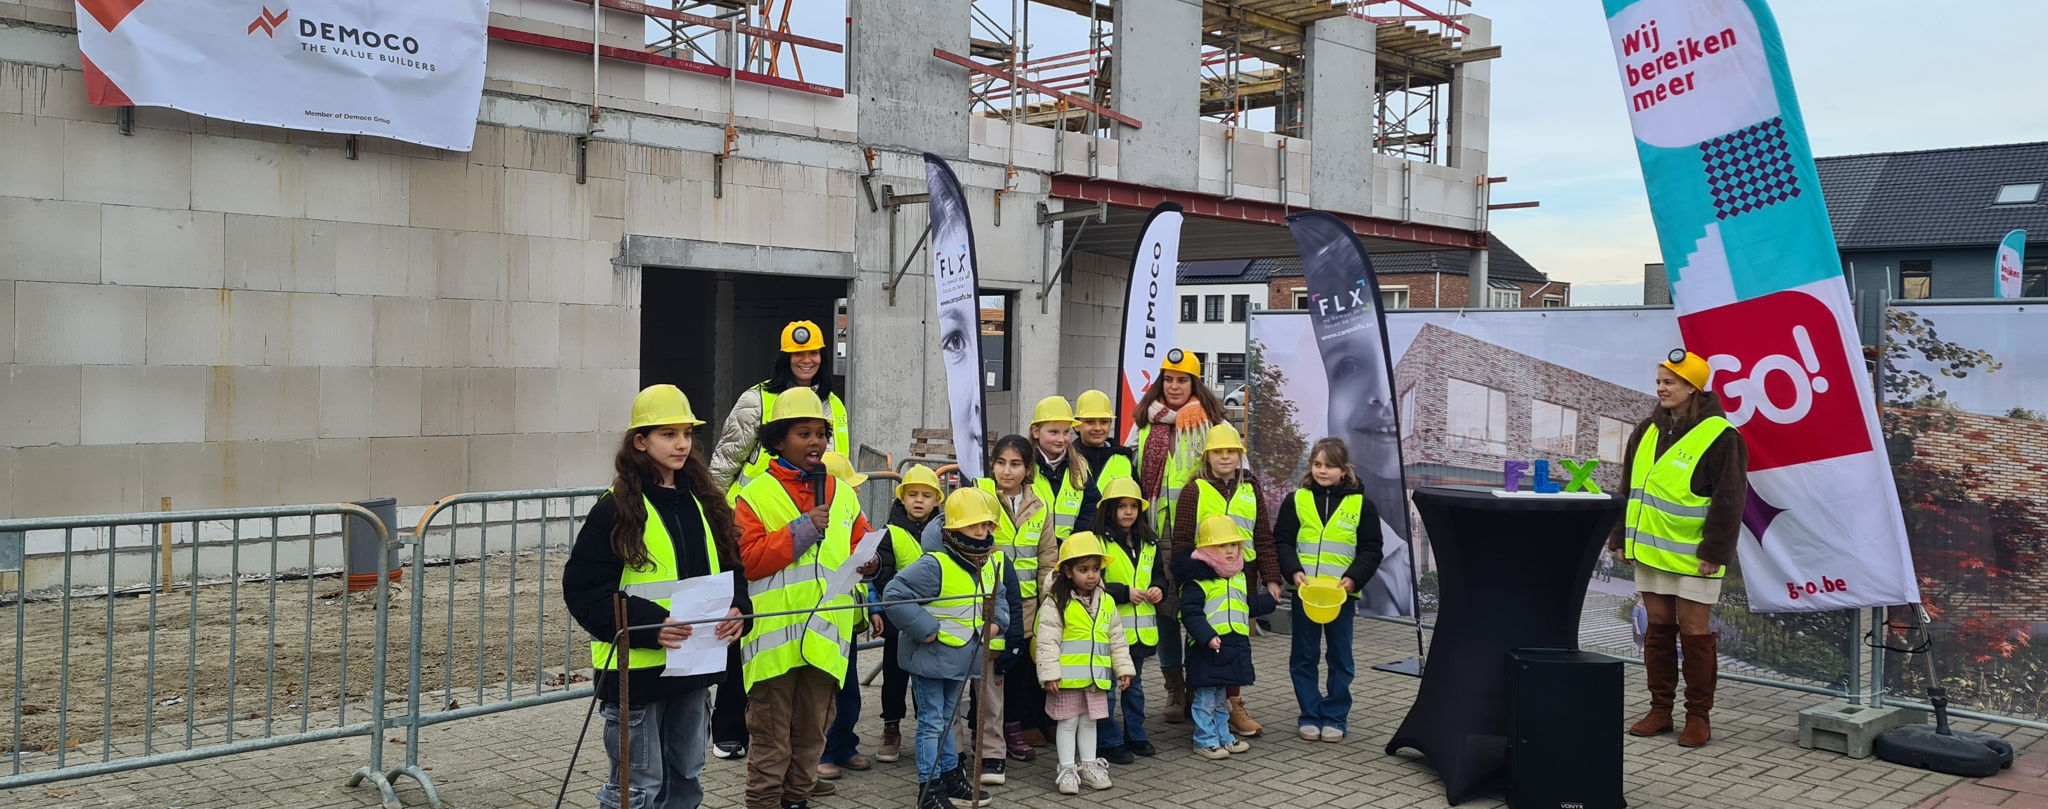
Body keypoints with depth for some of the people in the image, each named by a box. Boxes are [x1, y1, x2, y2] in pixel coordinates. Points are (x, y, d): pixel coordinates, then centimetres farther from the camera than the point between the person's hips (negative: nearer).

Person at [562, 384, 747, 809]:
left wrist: (736, 608, -7)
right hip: (636, 666, -6)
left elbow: (730, 567, 14)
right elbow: (584, 590, -13)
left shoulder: (704, 502, 7)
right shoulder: (616, 510, -10)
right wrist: (650, 625, -24)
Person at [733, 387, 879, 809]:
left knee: (811, 729, 15)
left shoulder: (842, 495, 13)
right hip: (775, 633, -5)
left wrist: (866, 562, -7)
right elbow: (747, 560, -13)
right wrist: (803, 529, -17)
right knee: (771, 734, 1)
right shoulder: (757, 496, -3)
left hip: (824, 633, 5)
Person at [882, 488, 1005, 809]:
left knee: (946, 719, 21)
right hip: (930, 656, -7)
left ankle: (951, 777, 32)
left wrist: (997, 621, 0)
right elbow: (894, 594, -27)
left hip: (960, 658, 7)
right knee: (932, 721, 0)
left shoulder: (992, 562, 2)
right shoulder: (935, 564, -24)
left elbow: (998, 599, 20)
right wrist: (924, 629, -24)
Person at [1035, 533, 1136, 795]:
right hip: (1067, 677, -5)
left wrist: (1123, 668, 10)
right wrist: (1050, 674, -17)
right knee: (1068, 722, 5)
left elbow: (1117, 639, 13)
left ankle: (1088, 765, 26)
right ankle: (1067, 769, 14)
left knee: (1089, 722, 15)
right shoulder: (1056, 603, -10)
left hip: (1096, 677, 5)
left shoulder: (1106, 602, 6)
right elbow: (1047, 642, -13)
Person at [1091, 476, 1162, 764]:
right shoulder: (1098, 542, -11)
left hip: (1140, 629, 6)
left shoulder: (1149, 543, 10)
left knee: (1134, 684, 19)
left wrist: (1158, 590, -2)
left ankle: (1136, 735, 30)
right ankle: (1110, 742, 11)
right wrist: (1124, 593, -21)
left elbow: (1159, 575, 20)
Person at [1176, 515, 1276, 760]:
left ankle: (1223, 737, 29)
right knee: (1206, 698, 0)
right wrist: (1207, 636, -27)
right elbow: (1190, 612, -19)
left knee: (1221, 698, 20)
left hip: (1234, 646, 8)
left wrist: (1268, 600, 22)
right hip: (1207, 648, -8)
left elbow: (1247, 605, 29)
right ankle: (1205, 741, 10)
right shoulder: (1198, 579, -13)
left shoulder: (1239, 577, 15)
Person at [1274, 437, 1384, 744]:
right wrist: (1294, 571, -13)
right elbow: (1282, 541, 3)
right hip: (1304, 591, 1)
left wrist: (1353, 578, -13)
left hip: (1342, 593, -1)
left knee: (1340, 658, 7)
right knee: (1303, 657, 7)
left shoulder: (1361, 505, 3)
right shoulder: (1297, 500, 4)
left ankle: (1335, 717, 18)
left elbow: (1370, 551, 3)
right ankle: (1310, 716, 18)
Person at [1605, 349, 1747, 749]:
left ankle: (1698, 716, 12)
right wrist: (1621, 537, 13)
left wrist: (1715, 551, -15)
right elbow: (1630, 487, 16)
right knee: (1658, 630, 12)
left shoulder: (1718, 436, -10)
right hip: (1650, 550, 6)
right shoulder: (1647, 431, 10)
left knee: (1694, 635, 1)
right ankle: (1660, 709, 20)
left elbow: (1728, 500, -12)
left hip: (1692, 556, -6)